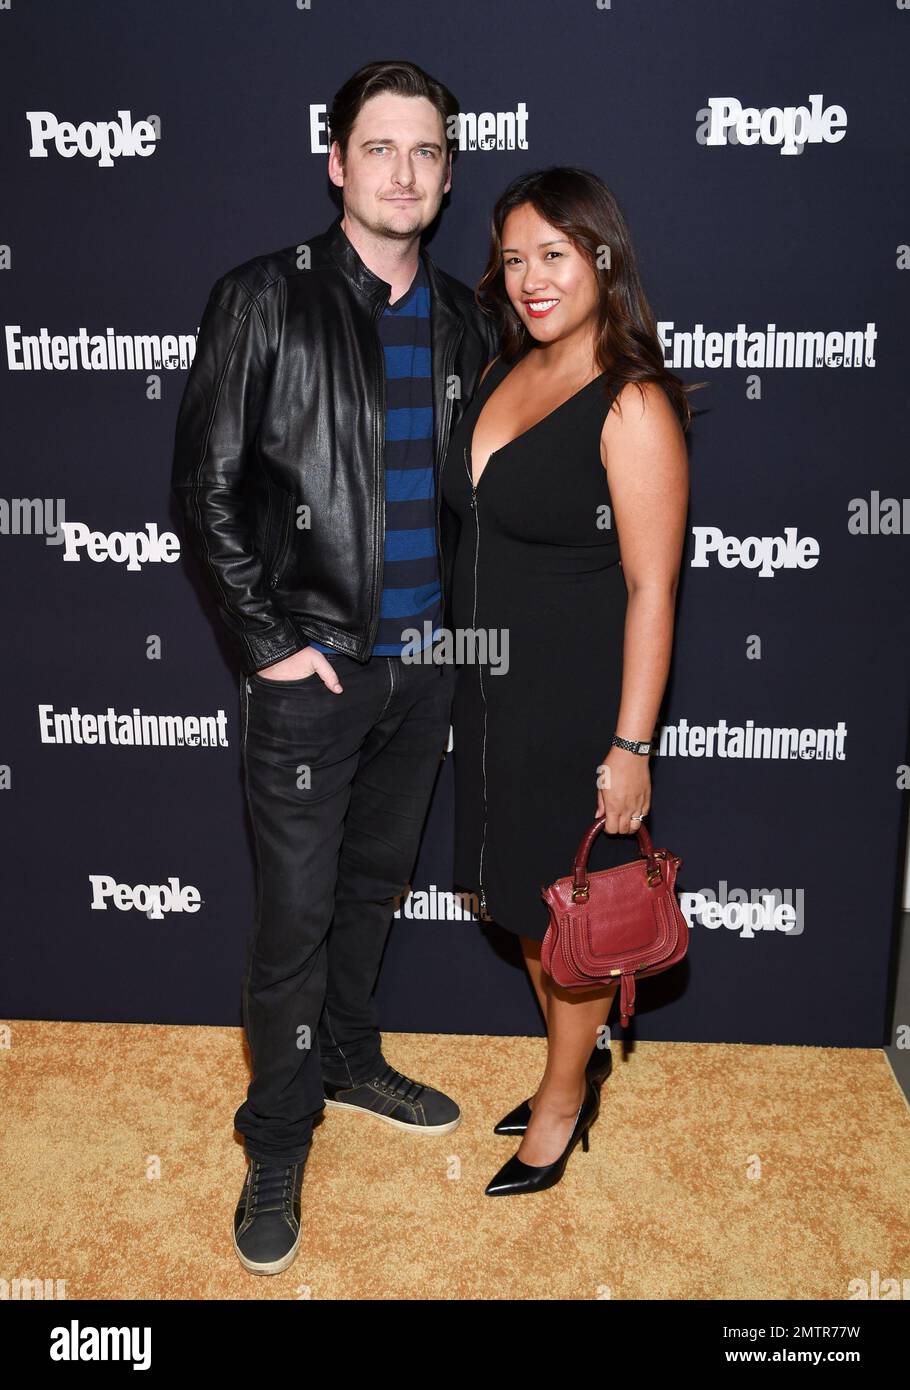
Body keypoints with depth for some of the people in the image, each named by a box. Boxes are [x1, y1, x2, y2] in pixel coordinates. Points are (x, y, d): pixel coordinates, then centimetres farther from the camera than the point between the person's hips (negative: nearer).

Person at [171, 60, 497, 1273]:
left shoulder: (461, 320, 7)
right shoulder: (265, 299, -7)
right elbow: (206, 482, -8)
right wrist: (269, 637, -11)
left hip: (425, 663, 5)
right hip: (312, 667, -5)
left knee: (375, 884, 19)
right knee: (296, 913, 3)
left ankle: (350, 1060, 42)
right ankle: (278, 1143, 22)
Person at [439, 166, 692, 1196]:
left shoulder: (632, 406, -16)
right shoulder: (503, 375, 6)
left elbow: (650, 589, -17)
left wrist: (630, 744, -18)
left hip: (576, 701, -7)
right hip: (489, 688, 8)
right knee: (523, 899, 20)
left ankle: (565, 1094, 32)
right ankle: (578, 1057, 43)